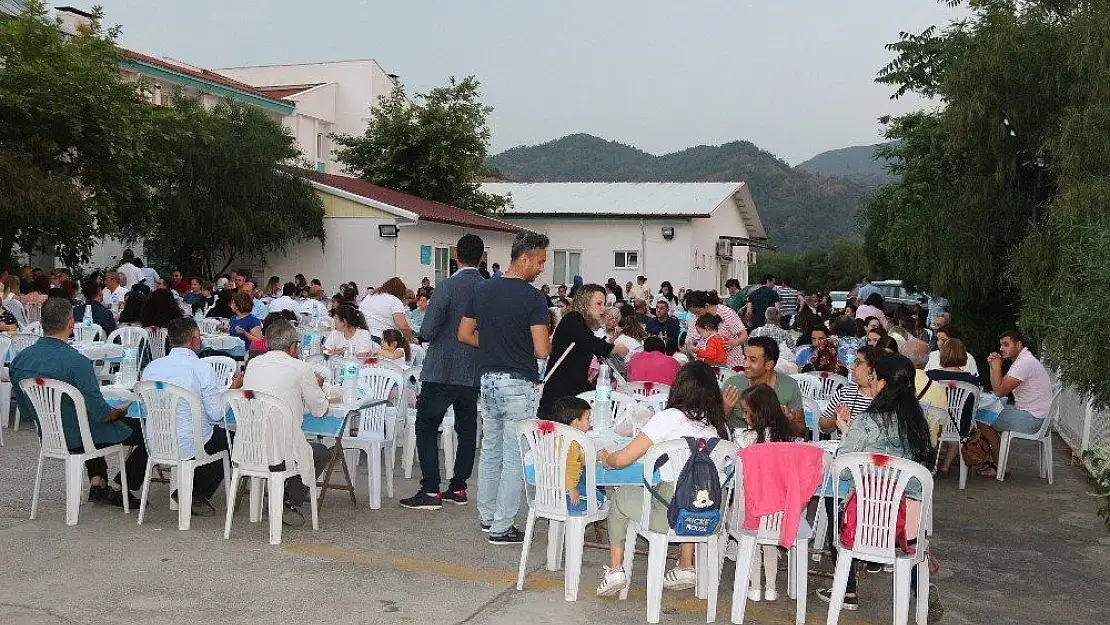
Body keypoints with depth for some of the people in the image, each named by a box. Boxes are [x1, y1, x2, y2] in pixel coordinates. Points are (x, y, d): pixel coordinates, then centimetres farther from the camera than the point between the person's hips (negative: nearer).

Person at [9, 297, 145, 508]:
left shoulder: (19, 360, -7)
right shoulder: (76, 362, -29)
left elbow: (25, 408, 7)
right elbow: (100, 414, -25)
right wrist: (119, 412, -3)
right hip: (78, 439, -8)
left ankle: (96, 482, 28)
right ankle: (116, 488, 13)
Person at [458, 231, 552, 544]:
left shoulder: (483, 290, 6)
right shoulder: (532, 297, -14)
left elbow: (464, 334, 10)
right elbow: (541, 350, -18)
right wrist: (549, 341, 3)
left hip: (488, 378, 7)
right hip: (518, 383, -7)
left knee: (490, 450, 19)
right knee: (514, 457, 1)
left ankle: (486, 516, 29)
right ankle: (501, 527, 5)